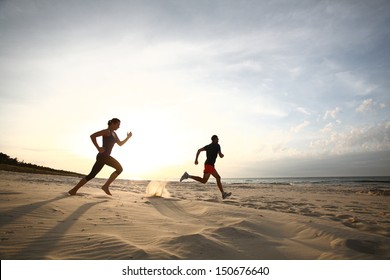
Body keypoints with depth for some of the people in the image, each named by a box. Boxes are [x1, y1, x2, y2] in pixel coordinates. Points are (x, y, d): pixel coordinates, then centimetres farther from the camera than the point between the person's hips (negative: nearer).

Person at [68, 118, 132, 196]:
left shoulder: (114, 134, 22)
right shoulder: (107, 131, -6)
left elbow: (120, 144, 27)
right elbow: (92, 136, -14)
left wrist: (128, 137, 14)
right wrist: (98, 148, -17)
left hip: (105, 157, 9)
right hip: (103, 155, -9)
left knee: (91, 175, 11)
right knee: (119, 168, -13)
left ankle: (73, 190, 16)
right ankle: (106, 186, -11)